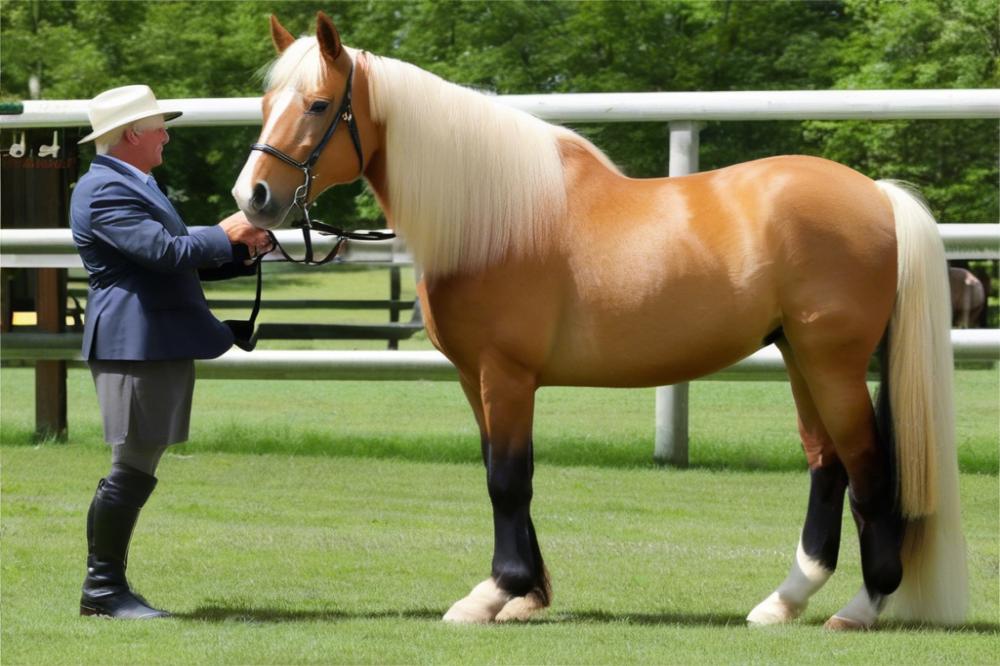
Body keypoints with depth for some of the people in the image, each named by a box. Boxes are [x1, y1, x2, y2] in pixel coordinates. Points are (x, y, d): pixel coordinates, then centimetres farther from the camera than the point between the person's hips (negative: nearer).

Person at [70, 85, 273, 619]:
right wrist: (224, 235, -10)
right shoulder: (105, 191, -14)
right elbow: (165, 251, -24)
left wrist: (241, 254, 9)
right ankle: (103, 588, -1)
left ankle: (105, 587, 15)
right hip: (135, 346, -11)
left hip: (161, 347, 11)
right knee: (133, 470, -8)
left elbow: (178, 259, 24)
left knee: (133, 472, 11)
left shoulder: (133, 187, 22)